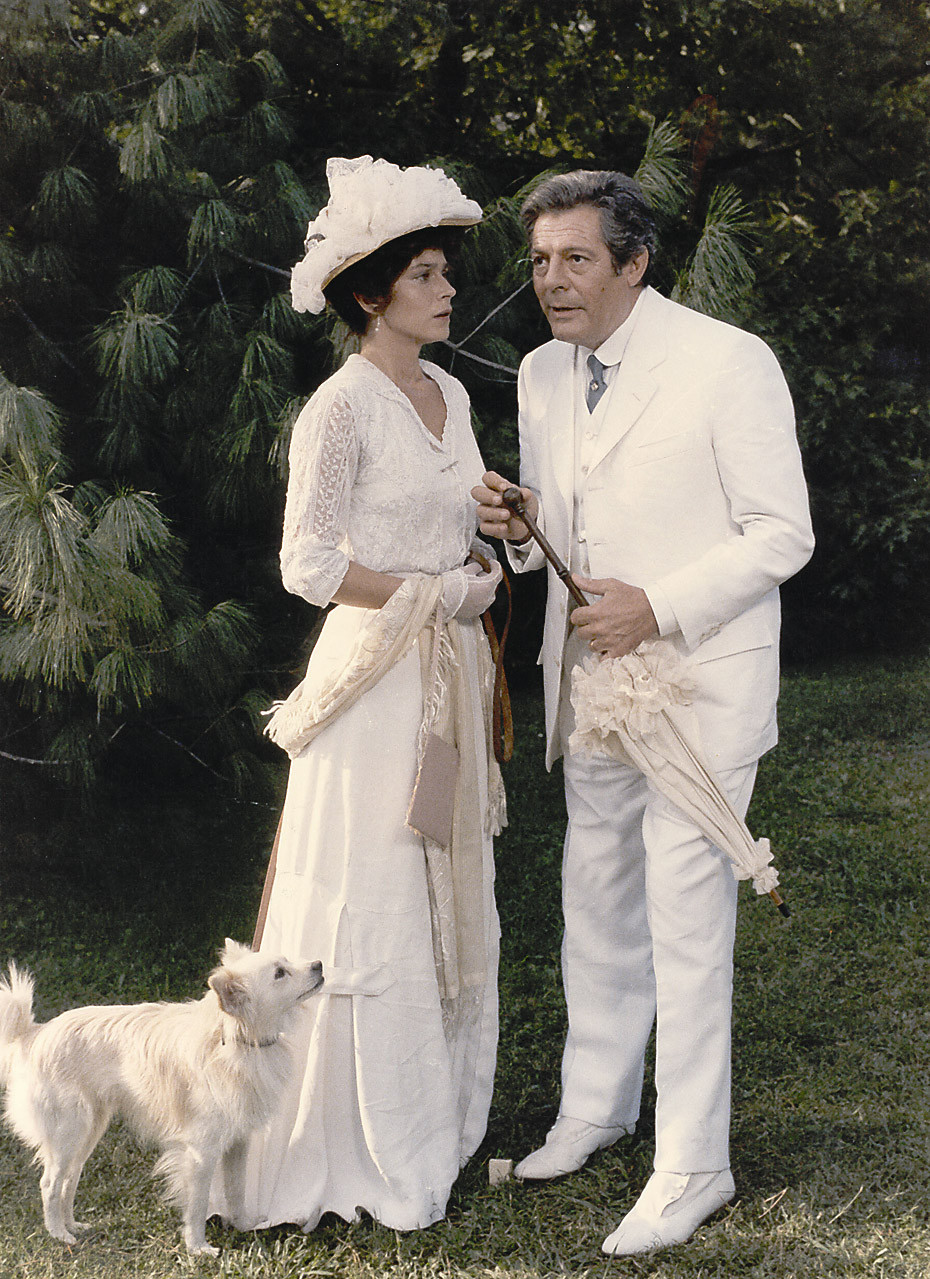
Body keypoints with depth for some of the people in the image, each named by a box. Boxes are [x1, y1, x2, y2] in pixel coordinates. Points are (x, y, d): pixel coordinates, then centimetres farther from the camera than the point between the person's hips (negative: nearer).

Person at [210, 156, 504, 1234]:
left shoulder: (449, 394, 12)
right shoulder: (340, 408, -12)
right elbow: (310, 565, -16)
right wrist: (438, 594, -13)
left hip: (448, 674, 8)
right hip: (376, 678, -8)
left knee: (447, 895, 13)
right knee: (371, 909, -2)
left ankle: (439, 1122, 27)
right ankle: (370, 1152, 10)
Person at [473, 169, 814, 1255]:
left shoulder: (729, 364, -13)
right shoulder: (541, 374, 7)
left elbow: (782, 533, -12)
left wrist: (658, 607, -22)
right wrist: (518, 527, -7)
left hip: (699, 677, -6)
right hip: (590, 676, 7)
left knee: (686, 923, -1)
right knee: (595, 903, 17)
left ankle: (693, 1167, 13)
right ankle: (595, 1107, 36)